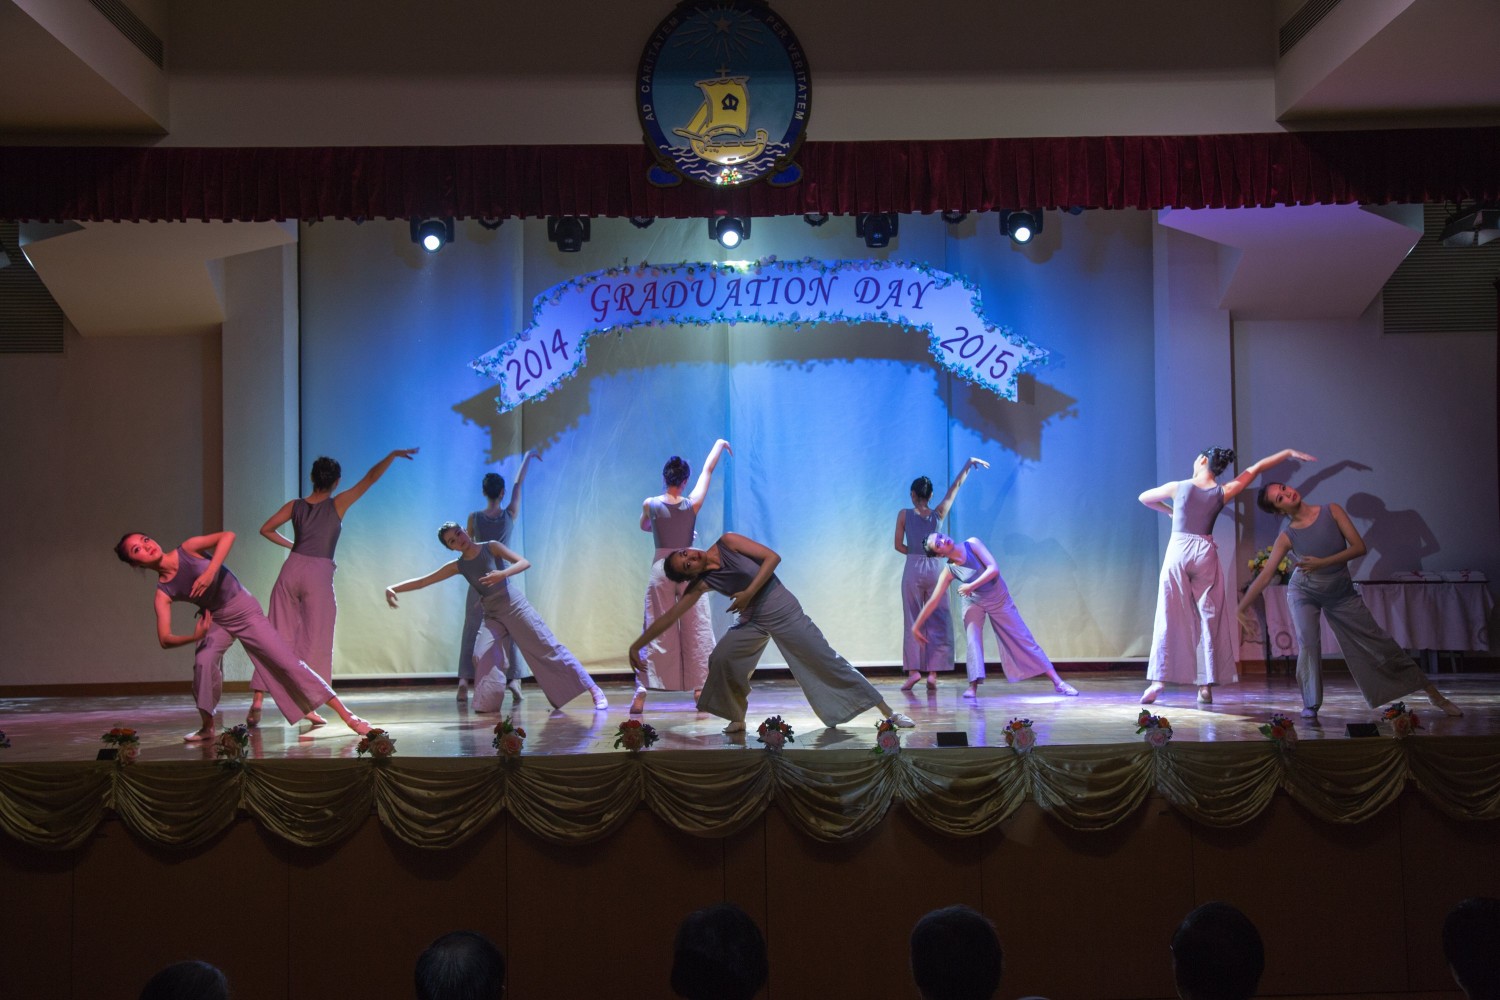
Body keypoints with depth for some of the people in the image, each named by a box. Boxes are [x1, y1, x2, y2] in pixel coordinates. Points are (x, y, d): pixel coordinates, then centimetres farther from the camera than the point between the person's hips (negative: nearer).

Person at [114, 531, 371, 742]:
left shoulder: (187, 550, -16)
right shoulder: (163, 592, -11)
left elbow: (227, 536, -27)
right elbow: (164, 639, -16)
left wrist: (209, 573, -35)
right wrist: (193, 637, -35)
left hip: (245, 612, -2)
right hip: (216, 622, 2)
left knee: (287, 662, -8)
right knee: (203, 662, -28)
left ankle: (346, 715, -8)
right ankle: (207, 727, -8)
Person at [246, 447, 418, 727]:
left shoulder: (295, 506, 8)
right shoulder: (337, 505, 0)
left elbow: (266, 529, 11)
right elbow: (370, 478, -1)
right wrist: (393, 455, 5)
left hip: (292, 569, 3)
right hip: (319, 574, -3)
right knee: (316, 641, 4)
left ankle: (257, 700, 0)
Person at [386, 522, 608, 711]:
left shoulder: (491, 547, -4)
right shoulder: (457, 566, 4)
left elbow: (525, 562, -13)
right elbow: (422, 581, 3)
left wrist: (503, 573, -32)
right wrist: (393, 589, -9)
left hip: (514, 606, -3)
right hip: (492, 616, 3)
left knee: (549, 648, -5)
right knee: (482, 655, -20)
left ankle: (594, 689, -3)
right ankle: (489, 705, -8)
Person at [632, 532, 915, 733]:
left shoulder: (727, 543, -15)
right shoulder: (701, 583, -7)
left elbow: (772, 557, -16)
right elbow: (670, 616, -5)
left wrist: (749, 592, -21)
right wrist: (636, 646, -7)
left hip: (783, 611, -4)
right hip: (753, 621, 4)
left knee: (827, 661, -5)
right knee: (719, 660, -14)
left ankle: (887, 712, -1)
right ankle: (738, 719, 5)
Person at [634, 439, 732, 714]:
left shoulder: (650, 505, -5)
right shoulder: (692, 504, -7)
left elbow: (644, 527, 17)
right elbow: (707, 470, 8)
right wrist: (720, 444, 21)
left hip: (661, 567, 1)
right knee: (697, 630, 8)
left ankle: (641, 694, -2)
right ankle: (700, 689, 8)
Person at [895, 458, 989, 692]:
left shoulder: (905, 515, -1)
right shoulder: (938, 514, 3)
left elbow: (899, 545, 2)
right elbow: (955, 487, 12)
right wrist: (969, 464, 21)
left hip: (913, 569, -1)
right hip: (935, 569, 1)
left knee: (913, 620, 5)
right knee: (937, 622, 6)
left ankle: (914, 670, -3)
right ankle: (933, 672, -1)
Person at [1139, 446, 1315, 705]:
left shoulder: (1178, 487, -2)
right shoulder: (1223, 493, 2)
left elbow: (1144, 498, 14)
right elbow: (1257, 468, 12)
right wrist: (1289, 452, 22)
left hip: (1177, 551, -1)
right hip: (1205, 554, 1)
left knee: (1169, 618, 1)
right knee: (1208, 619, 6)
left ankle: (1157, 682, -4)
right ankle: (1206, 686, 4)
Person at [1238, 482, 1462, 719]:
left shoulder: (1331, 511, -17)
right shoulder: (1287, 537, -18)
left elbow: (1359, 547, -20)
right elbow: (1264, 576, -19)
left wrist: (1322, 563, -31)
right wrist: (1238, 610, -23)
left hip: (1342, 593, 1)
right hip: (1304, 593, 0)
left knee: (1379, 642, 2)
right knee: (1307, 642, -21)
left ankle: (1431, 690, 12)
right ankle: (1311, 705, -6)